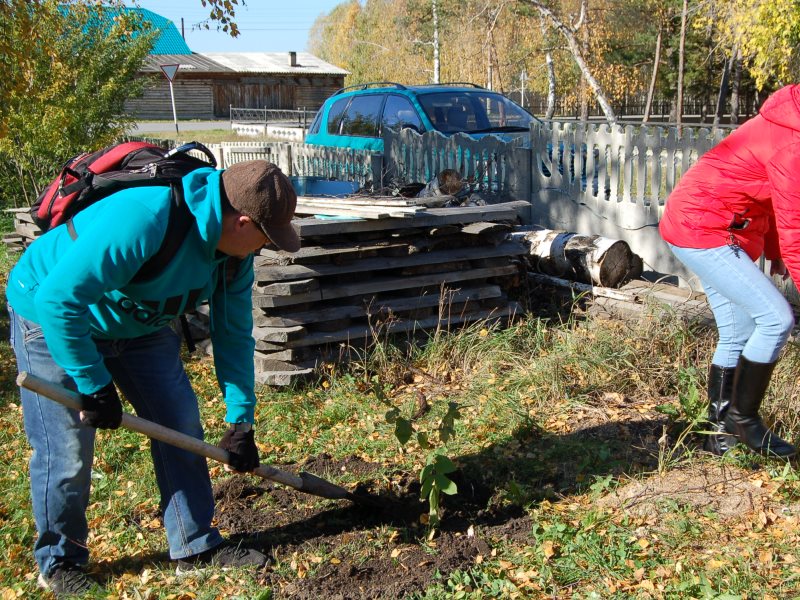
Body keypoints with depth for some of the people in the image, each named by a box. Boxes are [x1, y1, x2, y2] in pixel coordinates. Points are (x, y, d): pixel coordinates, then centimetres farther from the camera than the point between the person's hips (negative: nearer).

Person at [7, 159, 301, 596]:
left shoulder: (234, 251, -12)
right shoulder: (143, 217, -39)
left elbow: (233, 334, -2)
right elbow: (59, 298, -38)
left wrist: (240, 419, -3)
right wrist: (94, 384, -30)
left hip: (139, 325, 7)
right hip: (51, 318, -7)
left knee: (181, 427, 3)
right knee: (67, 449, -5)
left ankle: (197, 547, 17)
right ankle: (59, 560, 20)